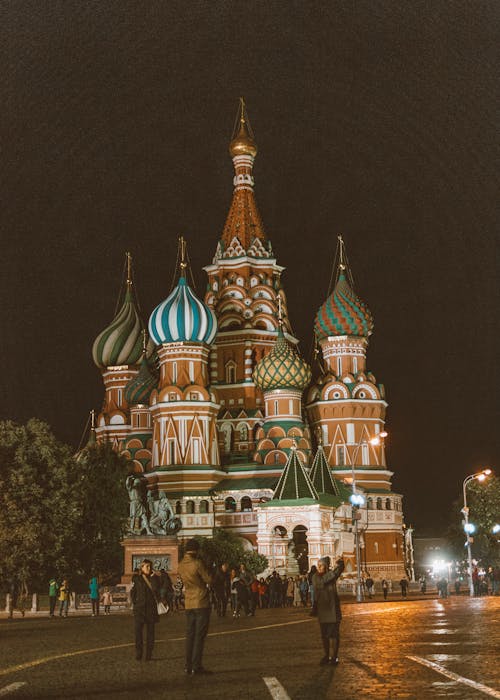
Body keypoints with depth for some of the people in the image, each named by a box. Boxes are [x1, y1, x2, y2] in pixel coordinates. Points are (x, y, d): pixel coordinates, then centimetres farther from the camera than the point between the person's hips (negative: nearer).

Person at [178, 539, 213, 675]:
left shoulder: (181, 565, 5)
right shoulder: (197, 564, -16)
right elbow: (209, 580, -11)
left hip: (188, 604, 6)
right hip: (202, 603, -6)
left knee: (189, 635, 11)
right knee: (199, 635, -3)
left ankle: (188, 666, 12)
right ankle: (197, 666, -4)